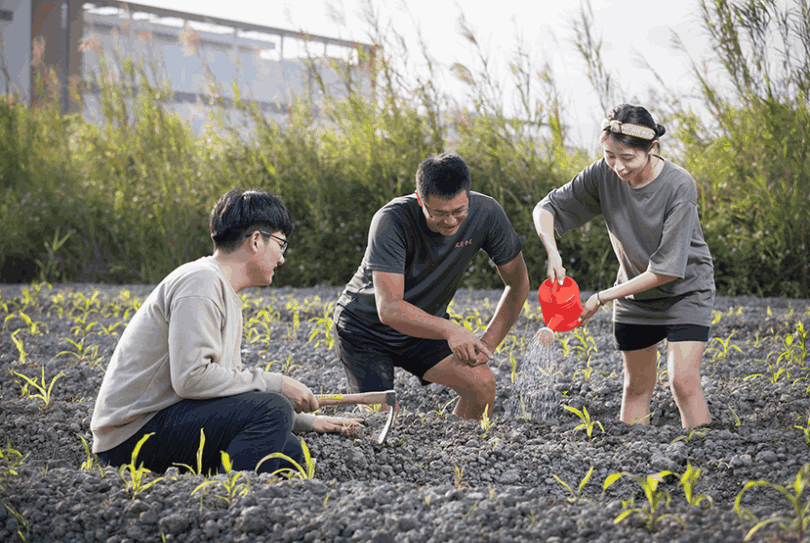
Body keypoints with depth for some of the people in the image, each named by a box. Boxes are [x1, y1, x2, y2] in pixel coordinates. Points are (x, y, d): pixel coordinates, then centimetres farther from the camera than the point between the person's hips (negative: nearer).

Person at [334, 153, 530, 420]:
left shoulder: (486, 214, -20)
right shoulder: (392, 220, -33)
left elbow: (517, 282, -7)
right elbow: (389, 309, -38)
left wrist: (488, 342, -17)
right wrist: (448, 329, -52)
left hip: (426, 326, 4)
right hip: (366, 327, -4)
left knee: (482, 383, -18)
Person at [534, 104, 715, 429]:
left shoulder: (679, 186, -28)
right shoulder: (604, 174, -17)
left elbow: (667, 269, -28)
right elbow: (546, 209, -4)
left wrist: (602, 298, -27)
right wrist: (552, 253, -25)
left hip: (685, 290, -4)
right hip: (634, 293, 4)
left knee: (683, 382, -14)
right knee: (637, 385, 9)